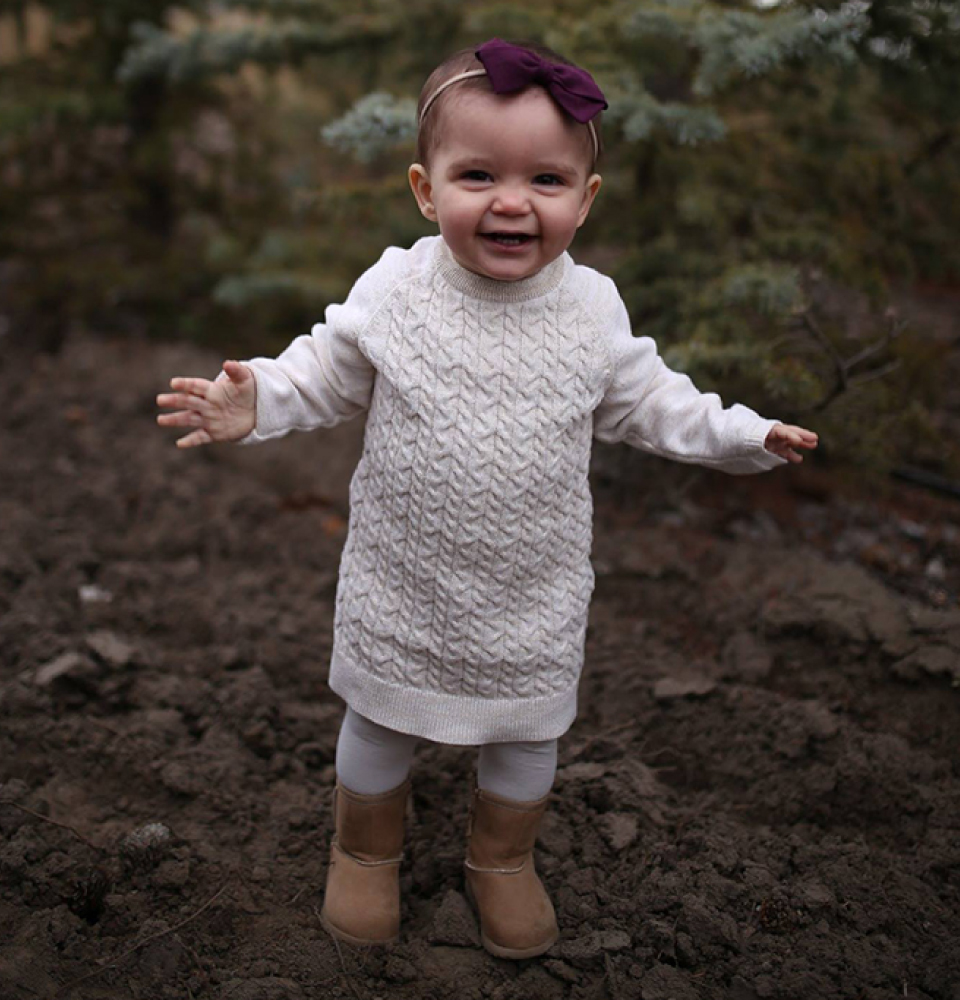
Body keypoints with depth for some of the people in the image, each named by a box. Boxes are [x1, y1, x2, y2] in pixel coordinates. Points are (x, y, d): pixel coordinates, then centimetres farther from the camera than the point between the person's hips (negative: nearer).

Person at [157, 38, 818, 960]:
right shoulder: (394, 291, -14)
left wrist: (740, 434, 0)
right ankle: (364, 849, 47)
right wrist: (253, 404, -20)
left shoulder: (593, 310, -10)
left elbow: (644, 402, 4)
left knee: (526, 729, 18)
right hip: (401, 578, -1)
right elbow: (327, 373, -3)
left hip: (532, 590, 1)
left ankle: (502, 859, 48)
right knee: (379, 721, 17)